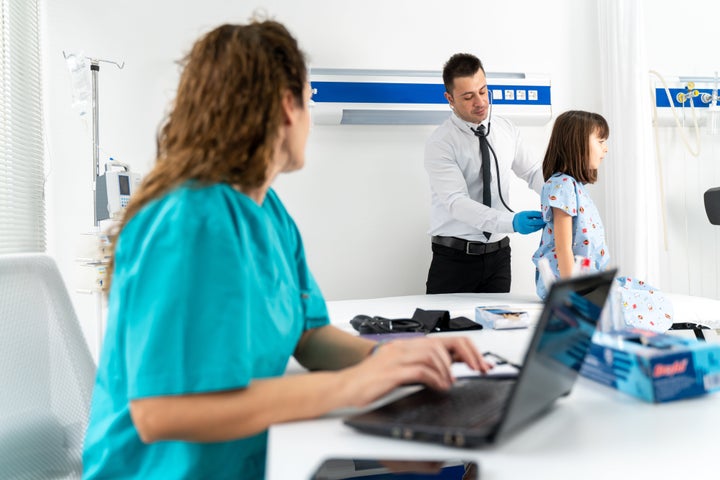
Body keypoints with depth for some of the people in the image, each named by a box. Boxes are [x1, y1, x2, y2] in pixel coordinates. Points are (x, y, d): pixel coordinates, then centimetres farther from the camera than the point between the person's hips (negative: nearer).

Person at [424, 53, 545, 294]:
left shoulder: (506, 129, 5)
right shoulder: (439, 143, -13)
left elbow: (533, 171, 12)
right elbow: (457, 203, -23)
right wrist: (511, 222, -35)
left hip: (498, 255, 4)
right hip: (454, 257, -4)